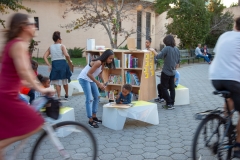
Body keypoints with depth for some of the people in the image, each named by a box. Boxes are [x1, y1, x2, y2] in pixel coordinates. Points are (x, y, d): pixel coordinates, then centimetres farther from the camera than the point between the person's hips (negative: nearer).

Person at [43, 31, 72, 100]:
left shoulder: (50, 47, 10)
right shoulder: (62, 46, -1)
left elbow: (44, 57, 3)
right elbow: (66, 55, -17)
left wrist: (49, 65, 2)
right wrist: (69, 61, -1)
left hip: (54, 64, 2)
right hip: (62, 64, -2)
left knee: (57, 82, 5)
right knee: (65, 81, 15)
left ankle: (59, 97, -2)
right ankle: (66, 95, 31)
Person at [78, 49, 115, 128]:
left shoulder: (104, 63, -2)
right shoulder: (98, 62, -29)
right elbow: (89, 74, -30)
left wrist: (103, 82, -5)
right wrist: (98, 83, -27)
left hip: (90, 79, 10)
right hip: (84, 79, -10)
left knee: (97, 97, 13)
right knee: (89, 99, -11)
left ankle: (94, 116, 23)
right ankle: (90, 120, -2)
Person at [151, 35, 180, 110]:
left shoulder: (167, 48, -15)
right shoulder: (177, 49, 7)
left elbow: (158, 56, -22)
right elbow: (178, 62, 13)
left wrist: (153, 51, -8)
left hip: (166, 72, -7)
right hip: (173, 72, 7)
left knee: (164, 88, 2)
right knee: (172, 88, 11)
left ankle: (169, 104, 1)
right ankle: (172, 104, 16)